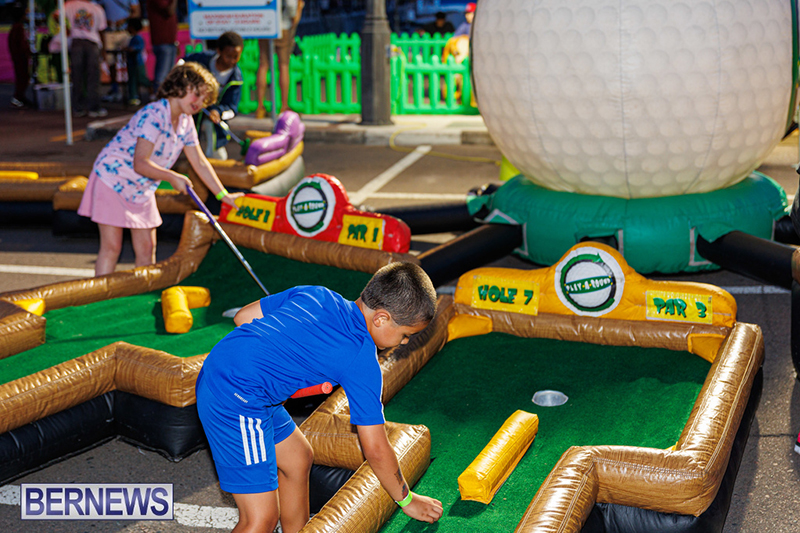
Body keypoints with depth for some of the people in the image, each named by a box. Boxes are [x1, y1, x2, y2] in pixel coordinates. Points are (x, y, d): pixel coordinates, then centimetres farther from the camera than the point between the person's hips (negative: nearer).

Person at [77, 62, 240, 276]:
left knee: (147, 249, 7)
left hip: (142, 188, 8)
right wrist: (172, 177, -32)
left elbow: (200, 163, 6)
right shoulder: (154, 116, -25)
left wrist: (223, 195, 2)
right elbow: (140, 164, -30)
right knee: (112, 247, -8)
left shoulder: (186, 122, 2)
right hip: (113, 180, -8)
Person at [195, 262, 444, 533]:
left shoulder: (315, 294, 7)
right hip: (235, 404, -10)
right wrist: (406, 500, 9)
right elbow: (375, 449, -6)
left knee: (298, 458, 23)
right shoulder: (362, 361, -11)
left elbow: (243, 316, 13)